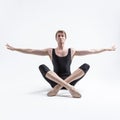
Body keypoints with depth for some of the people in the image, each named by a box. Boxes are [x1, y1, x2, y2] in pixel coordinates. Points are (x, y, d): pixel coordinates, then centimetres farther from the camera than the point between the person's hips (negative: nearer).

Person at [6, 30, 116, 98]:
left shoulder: (72, 51, 9)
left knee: (86, 66, -20)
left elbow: (91, 51, 8)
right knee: (42, 66, -27)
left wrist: (107, 49, 6)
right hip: (55, 81, -1)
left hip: (70, 80, 1)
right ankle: (69, 87, -42)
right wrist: (15, 48, -6)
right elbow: (31, 51, 0)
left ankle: (58, 87, -32)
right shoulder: (50, 51, 6)